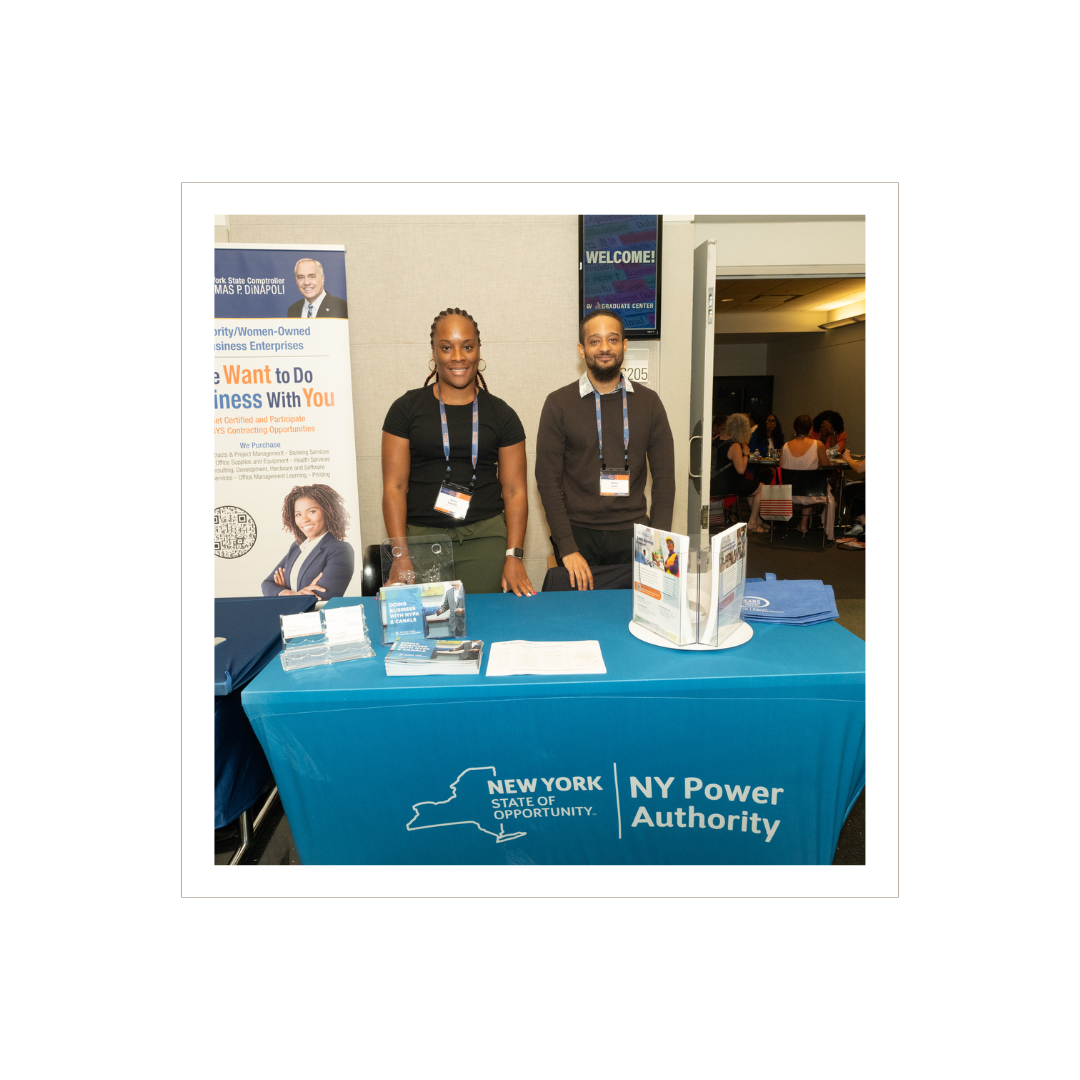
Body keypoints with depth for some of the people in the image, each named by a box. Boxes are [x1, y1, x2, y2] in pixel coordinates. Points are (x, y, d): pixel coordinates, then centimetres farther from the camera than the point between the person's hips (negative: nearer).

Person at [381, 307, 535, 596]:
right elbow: (394, 486, 0)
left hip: (486, 539, 1)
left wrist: (514, 556, -5)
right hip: (421, 537, 0)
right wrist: (400, 555, -8)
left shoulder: (501, 414, 8)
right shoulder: (406, 408, 5)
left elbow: (515, 491, 5)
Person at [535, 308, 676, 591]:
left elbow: (664, 476, 6)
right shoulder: (559, 403, 0)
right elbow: (548, 479, -4)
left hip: (633, 535, 2)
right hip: (578, 533, -2)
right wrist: (567, 548, -12)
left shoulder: (648, 401, 6)